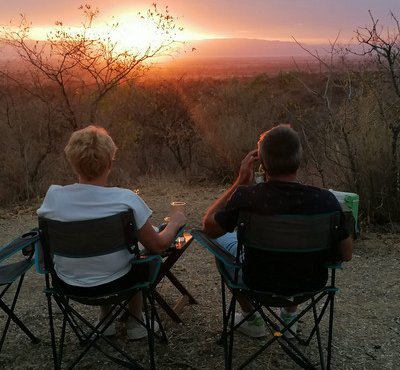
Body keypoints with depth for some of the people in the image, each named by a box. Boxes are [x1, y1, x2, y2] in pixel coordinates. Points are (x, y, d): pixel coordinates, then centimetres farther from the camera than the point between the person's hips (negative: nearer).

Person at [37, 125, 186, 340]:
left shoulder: (54, 195, -18)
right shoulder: (126, 200, -25)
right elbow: (157, 246, -14)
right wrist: (175, 223, 4)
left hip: (68, 285, 3)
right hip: (115, 284, -2)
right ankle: (135, 323, 39)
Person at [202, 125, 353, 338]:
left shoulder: (246, 197, -28)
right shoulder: (325, 200, -24)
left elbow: (208, 227, -9)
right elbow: (346, 254, -9)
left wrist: (240, 182, -10)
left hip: (261, 285, -2)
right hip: (310, 285, 2)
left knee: (222, 238, 24)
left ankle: (253, 321, 31)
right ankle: (289, 317, 37)